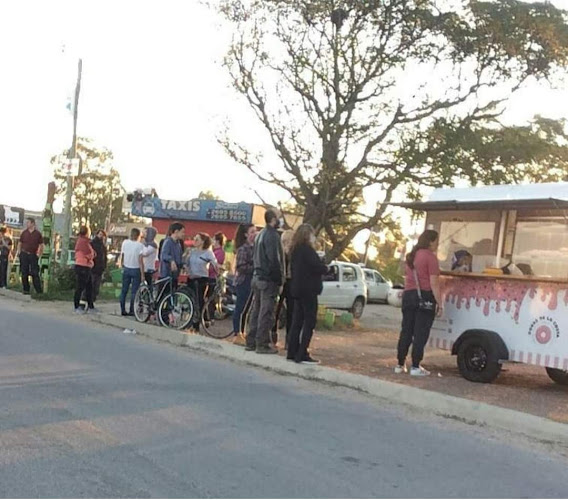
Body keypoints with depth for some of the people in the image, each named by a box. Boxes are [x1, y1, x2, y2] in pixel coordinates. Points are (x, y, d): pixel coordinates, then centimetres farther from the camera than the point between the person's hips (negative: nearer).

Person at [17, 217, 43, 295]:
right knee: (24, 273, 3)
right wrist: (19, 253, 2)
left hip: (33, 255, -2)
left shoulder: (38, 234, 2)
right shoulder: (24, 233, 6)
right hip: (24, 255, 2)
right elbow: (19, 243, 12)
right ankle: (26, 290, 10)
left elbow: (41, 245, 6)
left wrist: (39, 254, -2)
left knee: (35, 274, -4)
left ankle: (39, 291, -3)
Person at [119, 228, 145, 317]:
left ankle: (123, 310, 12)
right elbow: (140, 261, -15)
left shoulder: (125, 243, -2)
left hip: (126, 269, 3)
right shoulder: (140, 246, -12)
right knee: (134, 292, 2)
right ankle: (131, 311, 2)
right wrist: (142, 274, -12)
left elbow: (122, 257, 4)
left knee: (124, 291, 11)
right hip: (136, 270, -3)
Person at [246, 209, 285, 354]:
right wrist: (279, 280, -16)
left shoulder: (261, 234, 16)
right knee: (266, 312, -5)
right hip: (269, 279, -9)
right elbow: (274, 259, -21)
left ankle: (251, 342, 18)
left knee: (256, 310, 13)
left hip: (257, 277, 9)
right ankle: (262, 344, -2)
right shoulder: (273, 235, -14)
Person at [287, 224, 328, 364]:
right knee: (309, 323, -5)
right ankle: (302, 355, -6)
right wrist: (326, 268, 2)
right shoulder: (307, 250, -14)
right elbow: (319, 267, -20)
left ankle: (292, 353, 14)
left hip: (297, 290, 9)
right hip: (308, 290, -9)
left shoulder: (295, 250, 14)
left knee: (297, 322, 12)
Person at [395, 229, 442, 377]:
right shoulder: (430, 257, -8)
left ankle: (400, 365, 14)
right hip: (425, 296, -7)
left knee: (406, 331, 10)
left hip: (408, 295, 7)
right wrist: (439, 304, -9)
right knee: (420, 333, -1)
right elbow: (434, 283, -12)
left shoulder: (411, 256, 15)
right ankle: (415, 367, 2)